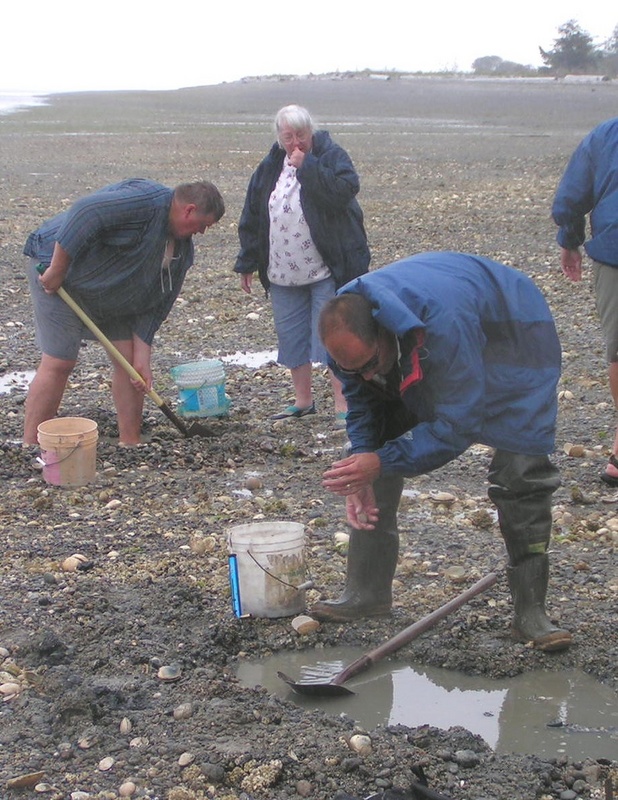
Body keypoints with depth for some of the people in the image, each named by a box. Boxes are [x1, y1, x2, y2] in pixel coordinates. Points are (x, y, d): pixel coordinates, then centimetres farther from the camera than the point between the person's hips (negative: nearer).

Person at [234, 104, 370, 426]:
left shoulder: (332, 157, -6)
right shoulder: (270, 168, 8)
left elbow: (343, 191, -26)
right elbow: (252, 218, 14)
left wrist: (306, 166, -23)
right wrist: (247, 264, 13)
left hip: (328, 270, -5)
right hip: (282, 275, 6)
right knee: (292, 339, 12)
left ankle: (342, 405, 1)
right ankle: (303, 400, 26)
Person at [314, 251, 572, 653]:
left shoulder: (443, 322, -47)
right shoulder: (346, 328, -25)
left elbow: (459, 423, -41)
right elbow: (363, 402, -9)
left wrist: (382, 461, -42)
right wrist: (360, 474, -23)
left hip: (512, 333, -6)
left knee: (521, 471, -17)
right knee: (374, 454, -3)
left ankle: (531, 611, -5)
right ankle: (367, 593, 7)